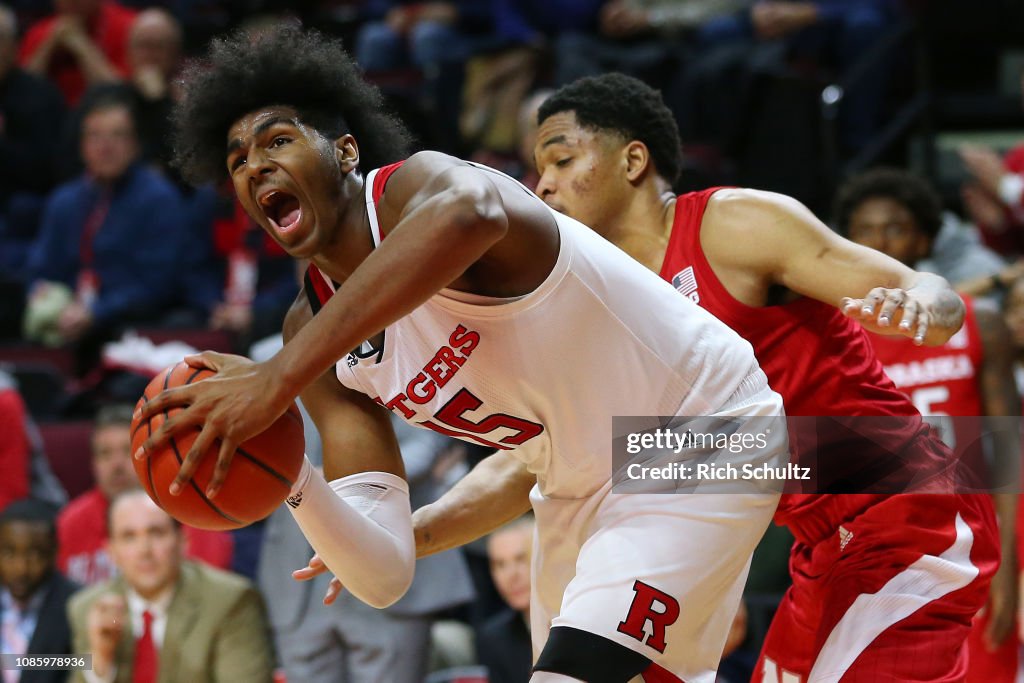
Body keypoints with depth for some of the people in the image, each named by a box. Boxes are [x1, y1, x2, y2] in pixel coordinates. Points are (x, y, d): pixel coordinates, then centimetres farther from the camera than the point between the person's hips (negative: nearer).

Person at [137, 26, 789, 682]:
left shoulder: (414, 186, -24)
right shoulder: (314, 334, -3)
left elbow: (470, 212, -55)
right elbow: (386, 576, -8)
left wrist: (278, 380, -58)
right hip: (581, 492, 9)